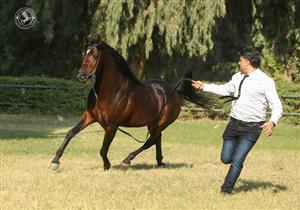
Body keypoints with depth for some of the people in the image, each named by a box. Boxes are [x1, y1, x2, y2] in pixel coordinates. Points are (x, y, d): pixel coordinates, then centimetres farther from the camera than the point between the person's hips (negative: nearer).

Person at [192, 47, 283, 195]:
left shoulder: (265, 82, -12)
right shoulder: (237, 77, 7)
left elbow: (277, 106, -13)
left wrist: (272, 122, -32)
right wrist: (204, 87, 30)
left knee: (237, 160, -9)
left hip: (251, 128, -6)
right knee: (226, 158, 8)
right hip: (234, 123, 6)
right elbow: (225, 89, 27)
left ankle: (226, 190, 7)